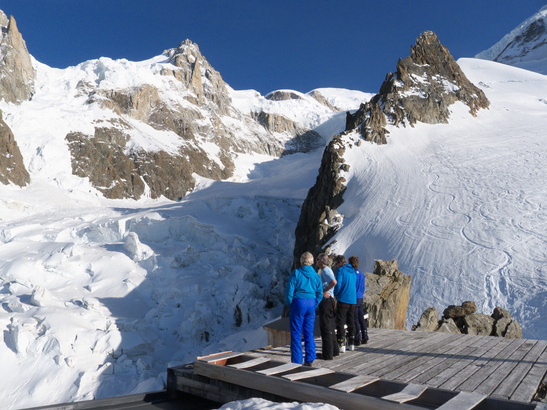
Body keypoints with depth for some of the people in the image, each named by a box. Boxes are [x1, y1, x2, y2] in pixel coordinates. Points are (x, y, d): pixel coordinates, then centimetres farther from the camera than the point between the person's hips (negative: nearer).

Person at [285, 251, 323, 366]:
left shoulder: (296, 273, -6)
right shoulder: (316, 275, 6)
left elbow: (289, 291, -7)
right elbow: (320, 294, 6)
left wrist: (290, 304, 5)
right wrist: (314, 305, 13)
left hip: (299, 302, -4)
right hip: (311, 304, 4)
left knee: (296, 333, 2)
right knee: (309, 333, 13)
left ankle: (297, 361, 4)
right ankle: (309, 360, 16)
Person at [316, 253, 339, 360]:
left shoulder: (325, 270, -14)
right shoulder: (326, 270, 17)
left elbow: (334, 282, -30)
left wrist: (325, 290, -19)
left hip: (326, 300, -10)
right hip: (329, 300, 10)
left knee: (325, 327, -5)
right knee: (330, 327, 18)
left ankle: (328, 354, 0)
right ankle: (334, 350, 27)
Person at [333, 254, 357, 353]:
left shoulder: (341, 270, -9)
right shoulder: (352, 271, 14)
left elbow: (338, 284, -16)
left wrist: (335, 294, 3)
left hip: (343, 300, -7)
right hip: (353, 300, 7)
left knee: (340, 322, -3)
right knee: (351, 322, 15)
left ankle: (341, 345, -6)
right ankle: (351, 344, 21)